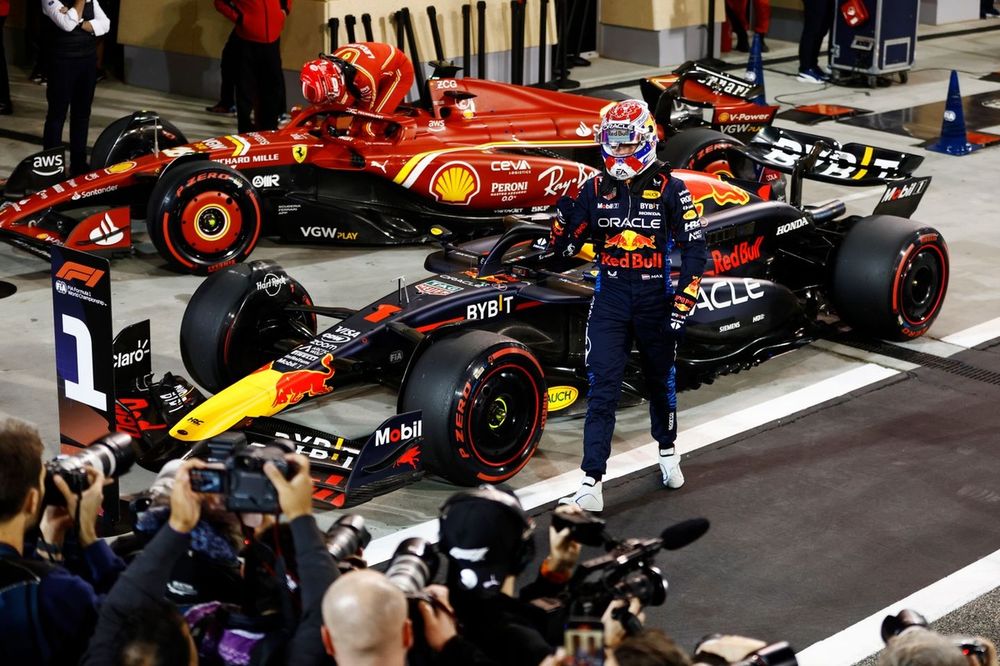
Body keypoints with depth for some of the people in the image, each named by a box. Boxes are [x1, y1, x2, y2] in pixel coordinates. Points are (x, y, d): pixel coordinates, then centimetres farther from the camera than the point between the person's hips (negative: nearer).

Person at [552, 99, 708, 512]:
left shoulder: (670, 189, -6)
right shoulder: (596, 189, 2)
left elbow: (695, 250, -6)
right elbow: (565, 246, 7)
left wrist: (681, 307, -11)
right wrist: (563, 218, -15)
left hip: (655, 300, -1)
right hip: (609, 300, 1)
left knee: (660, 381, 16)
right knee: (602, 390, -8)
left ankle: (667, 451, 44)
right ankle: (592, 485, -11)